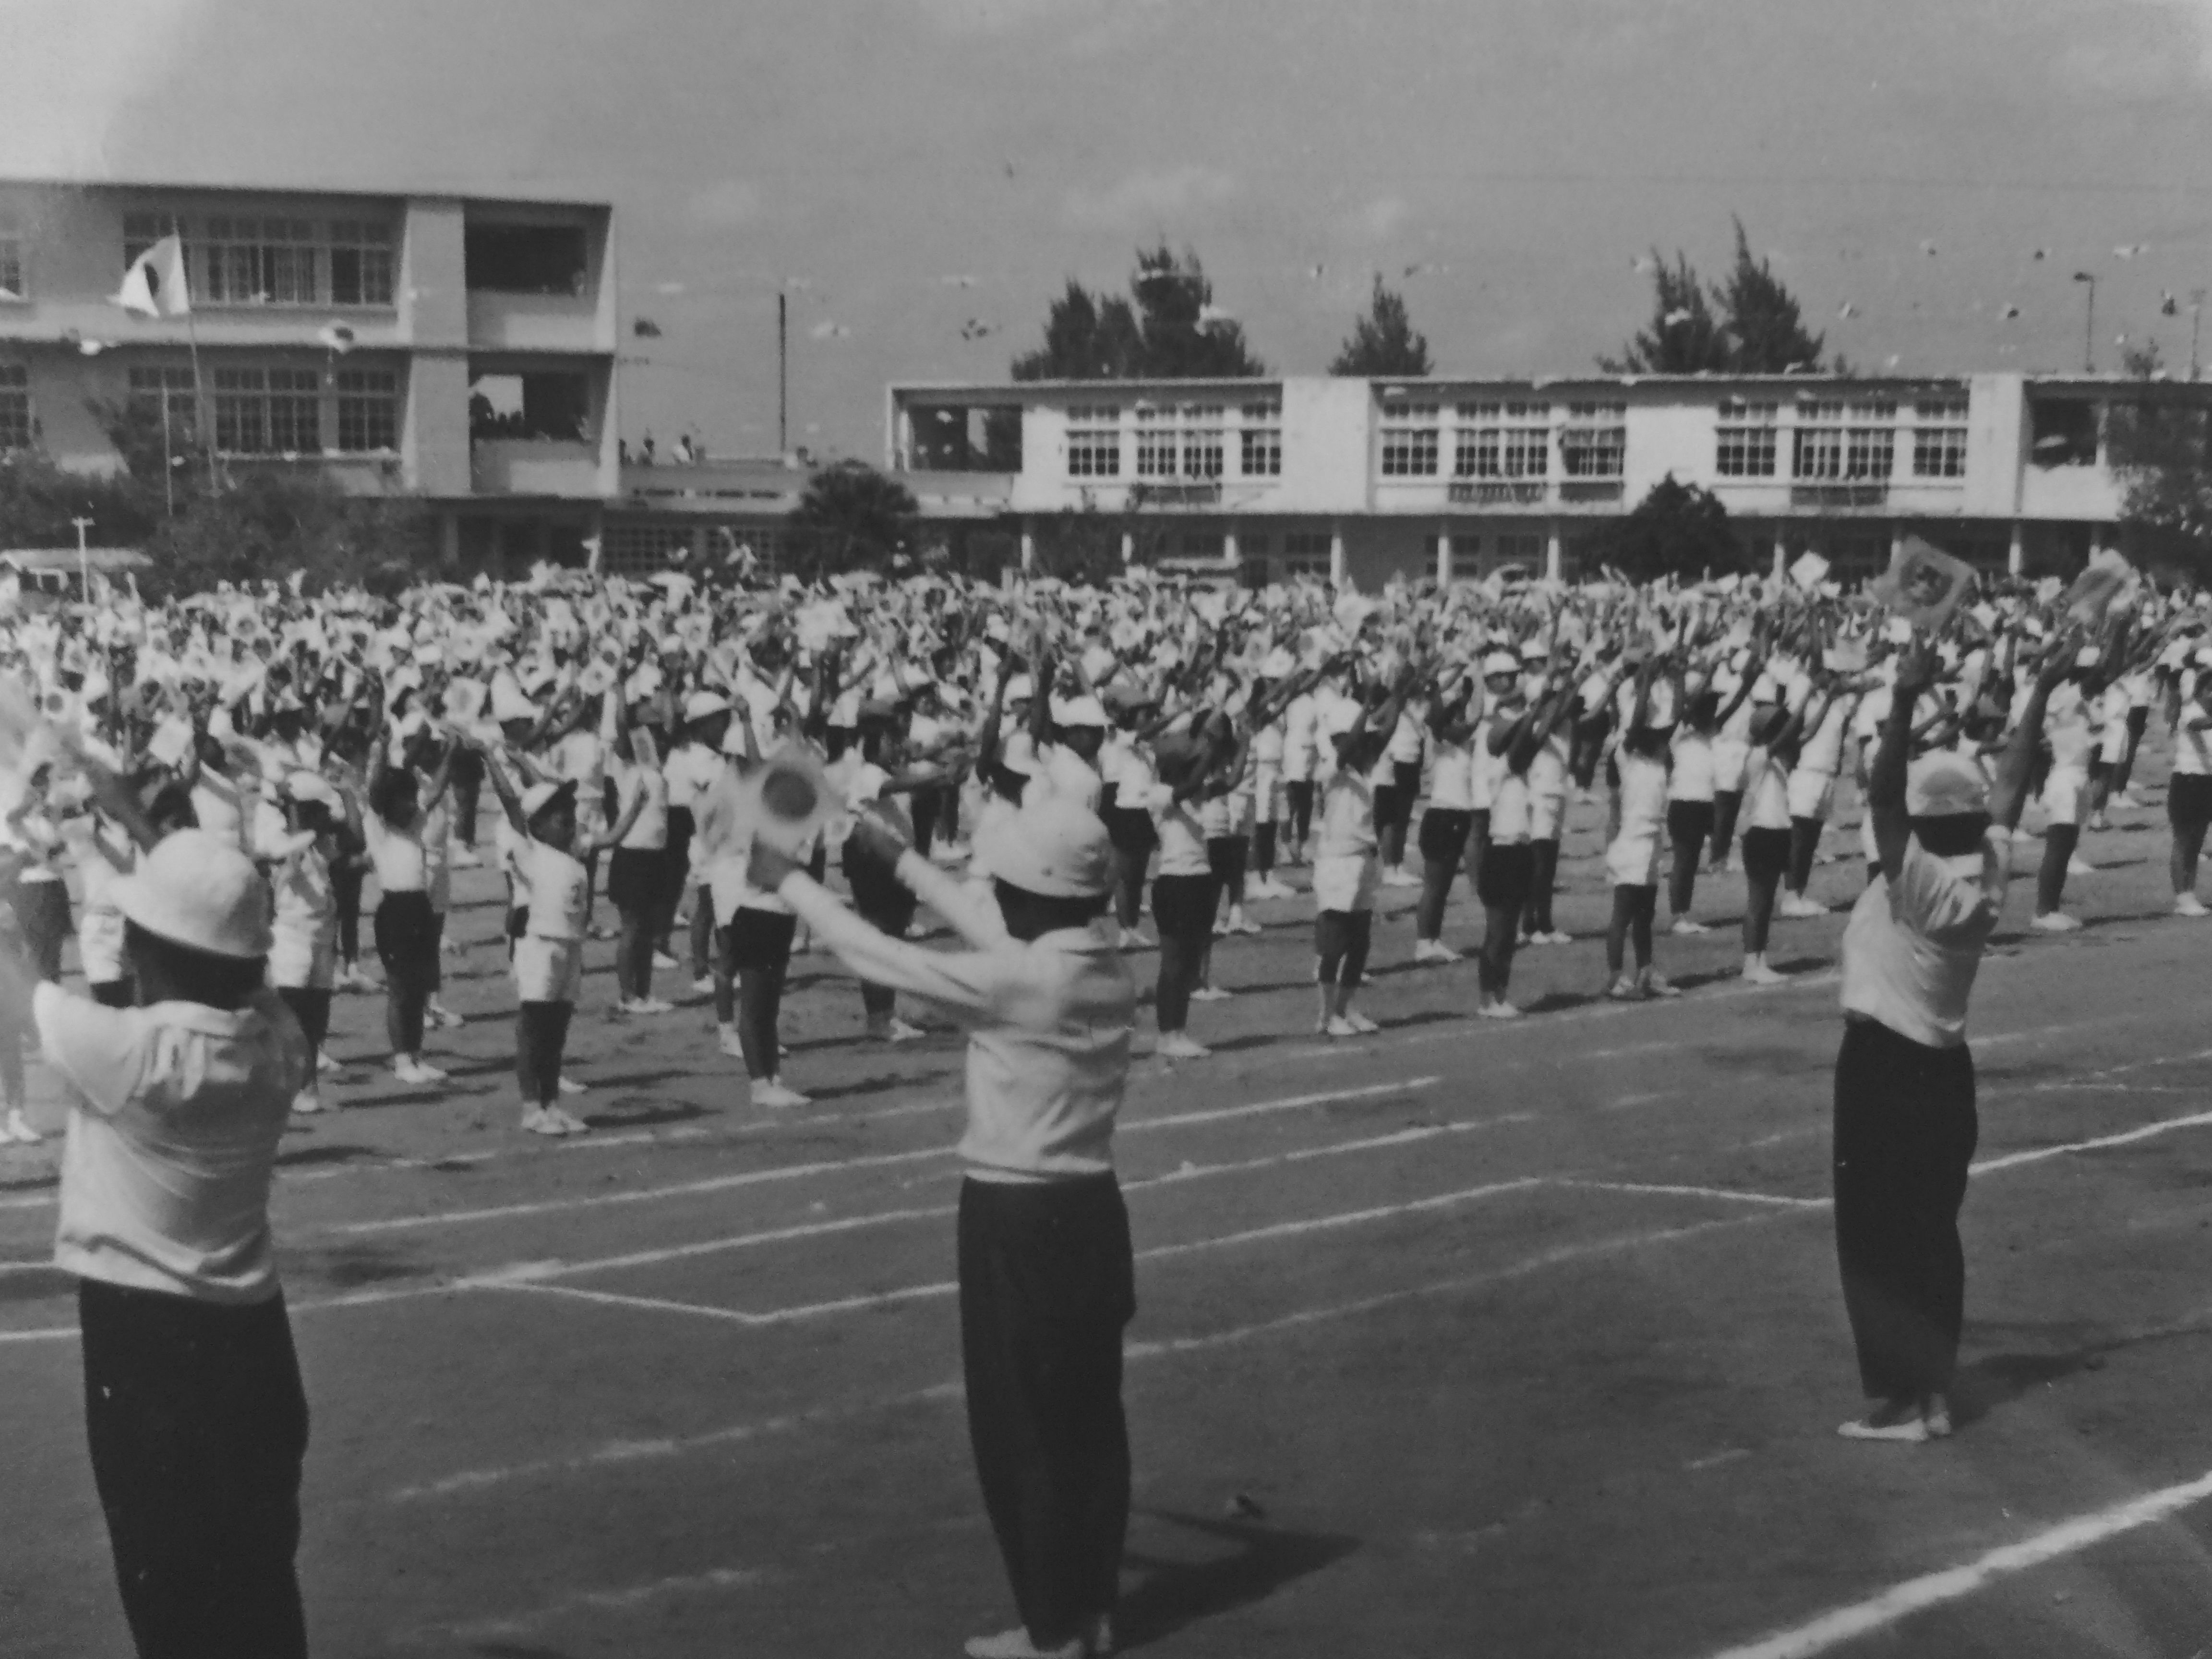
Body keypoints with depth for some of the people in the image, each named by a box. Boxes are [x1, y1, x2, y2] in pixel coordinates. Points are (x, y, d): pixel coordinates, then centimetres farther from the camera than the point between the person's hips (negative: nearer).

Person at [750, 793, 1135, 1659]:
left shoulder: (1017, 982, -22)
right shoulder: (1105, 968, 0)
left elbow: (877, 956, -14)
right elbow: (993, 931, 16)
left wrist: (788, 880, -1)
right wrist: (900, 857, 24)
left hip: (1016, 1220, -8)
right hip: (1091, 1207, 8)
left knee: (1020, 1432, 4)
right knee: (1090, 1420, 15)